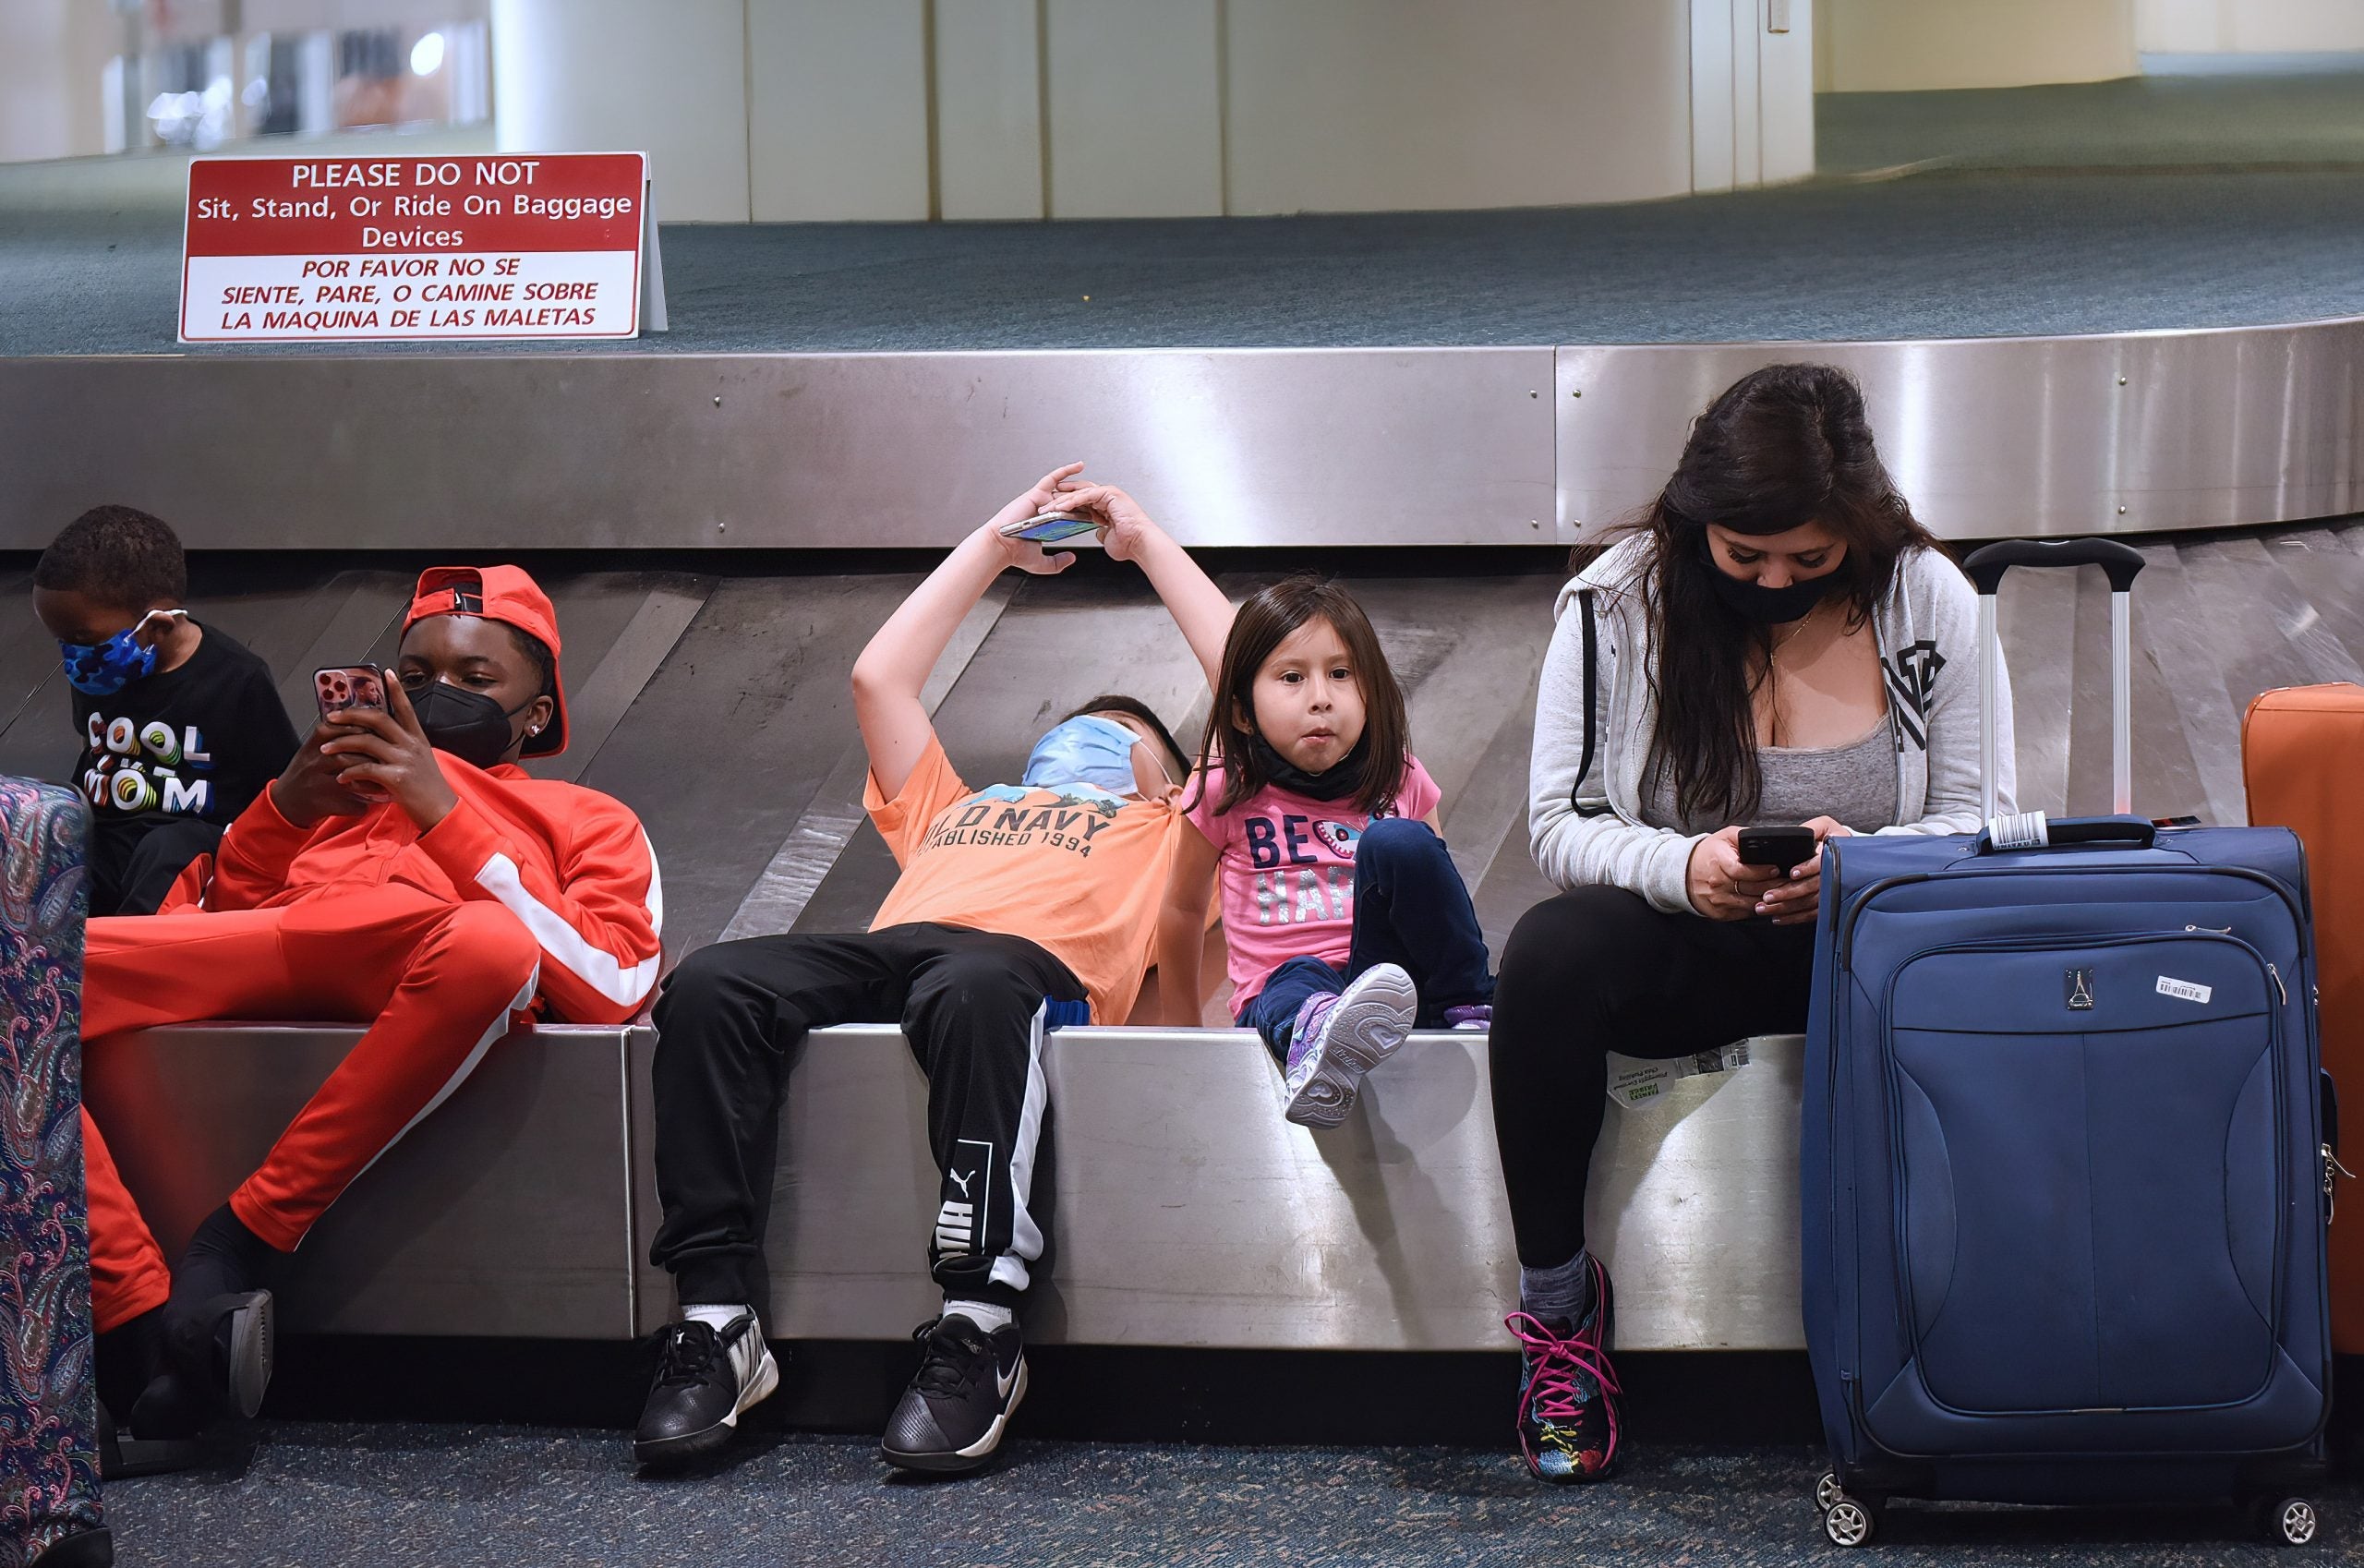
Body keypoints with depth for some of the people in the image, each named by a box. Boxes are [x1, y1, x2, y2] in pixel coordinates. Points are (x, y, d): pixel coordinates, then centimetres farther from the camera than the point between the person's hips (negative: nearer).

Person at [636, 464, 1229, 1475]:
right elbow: (879, 676, 47)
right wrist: (997, 545, 53)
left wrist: (1146, 543, 39)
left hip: (1034, 960, -4)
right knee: (711, 985, -29)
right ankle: (717, 1320, -33)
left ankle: (979, 1332, -45)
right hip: (883, 951, 4)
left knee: (975, 988, -42)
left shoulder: (1162, 831, 37)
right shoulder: (956, 811, 45)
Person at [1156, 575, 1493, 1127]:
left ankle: (1471, 1014, -20)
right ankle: (1318, 1051, -73)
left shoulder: (1401, 784, 9)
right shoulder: (1228, 791, 5)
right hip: (1276, 995, -2)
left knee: (1397, 842, -23)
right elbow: (1183, 908, 19)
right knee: (1299, 980, -39)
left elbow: (1433, 900, 23)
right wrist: (1183, 1035, 24)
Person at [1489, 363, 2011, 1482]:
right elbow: (1562, 825, -3)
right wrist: (1679, 867, -25)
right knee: (1549, 955, -34)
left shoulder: (1929, 600, -2)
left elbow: (1981, 823, -1)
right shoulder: (1617, 602, -5)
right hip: (1681, 948, 0)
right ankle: (1554, 1296, -16)